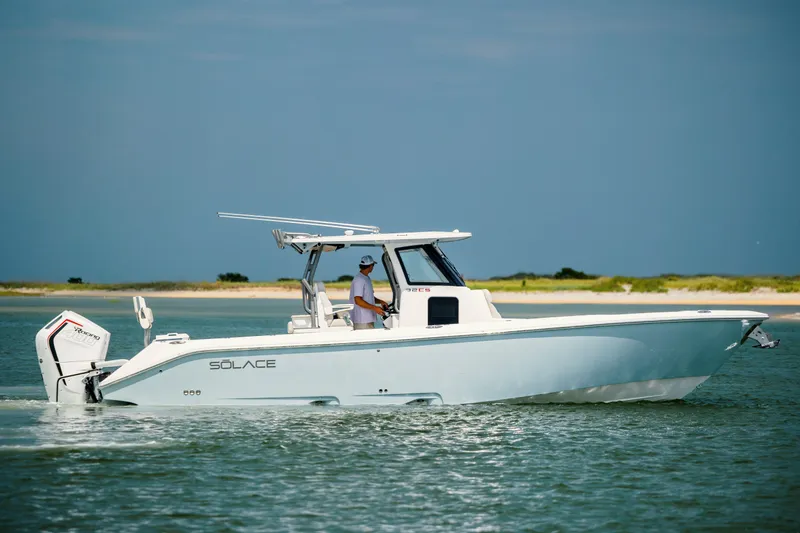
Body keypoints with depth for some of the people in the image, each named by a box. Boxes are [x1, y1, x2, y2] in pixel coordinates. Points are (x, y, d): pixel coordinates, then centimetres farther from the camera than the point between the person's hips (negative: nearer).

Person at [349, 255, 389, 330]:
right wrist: (375, 308, -24)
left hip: (368, 319, 10)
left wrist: (380, 301, 8)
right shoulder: (359, 279, -15)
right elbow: (358, 300, -22)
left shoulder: (367, 278, 18)